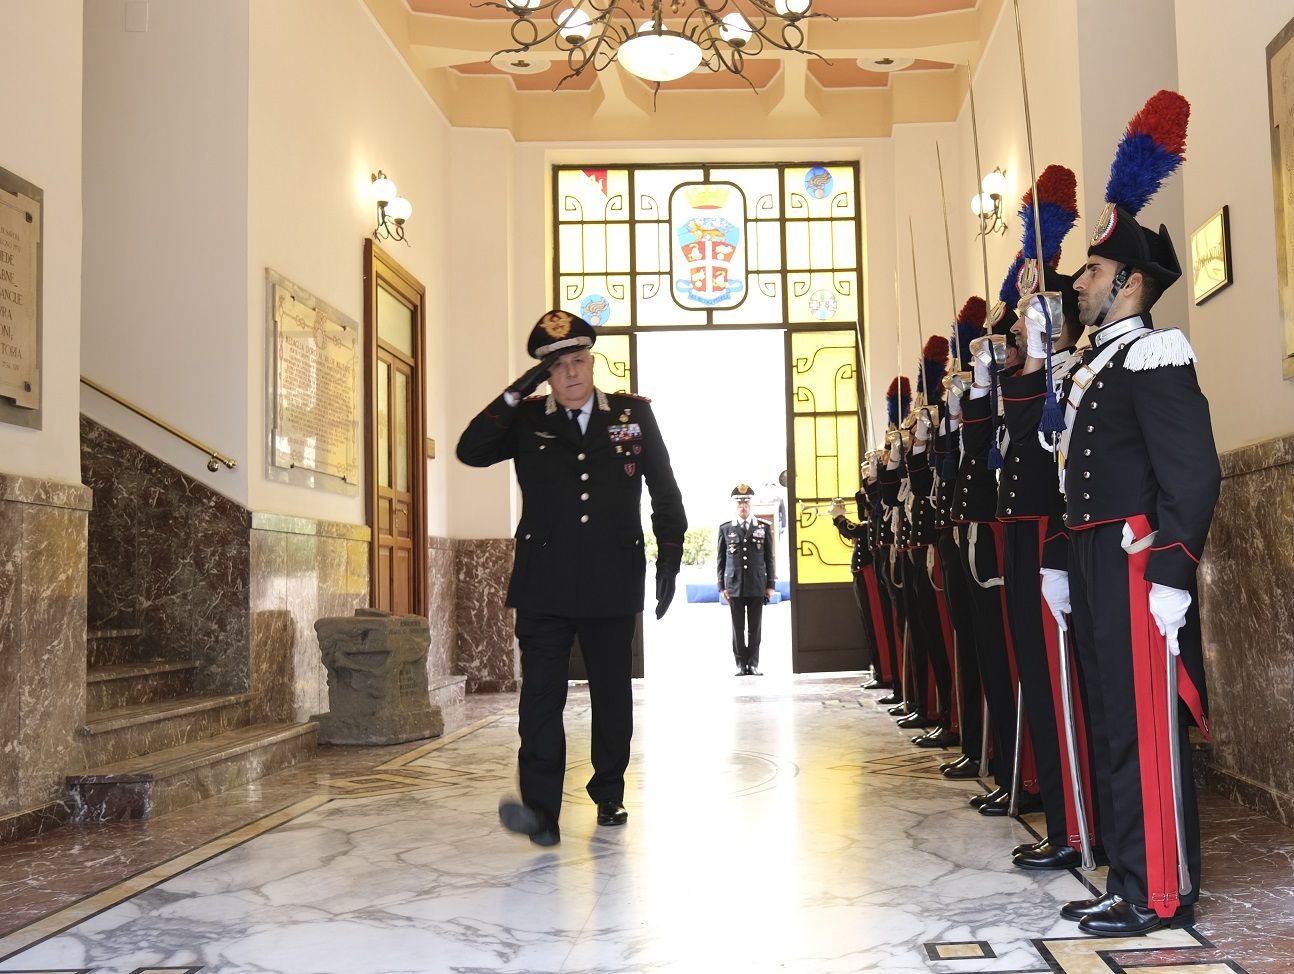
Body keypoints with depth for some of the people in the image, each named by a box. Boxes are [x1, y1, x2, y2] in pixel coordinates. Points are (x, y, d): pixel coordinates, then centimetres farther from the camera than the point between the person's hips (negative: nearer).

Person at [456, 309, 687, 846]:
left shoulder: (634, 413, 8)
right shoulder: (526, 420, 7)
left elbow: (664, 489, 10)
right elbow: (470, 451, -6)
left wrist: (670, 557, 5)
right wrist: (517, 393, -10)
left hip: (613, 584, 1)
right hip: (544, 584, -1)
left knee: (612, 693, 10)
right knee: (540, 693, -8)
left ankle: (609, 795, 25)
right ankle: (541, 810, -9)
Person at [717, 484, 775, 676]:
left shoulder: (763, 528, 8)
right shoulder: (725, 528, 6)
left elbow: (769, 559, 8)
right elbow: (721, 559, 6)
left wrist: (770, 585, 4)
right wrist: (721, 587, 1)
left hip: (757, 586, 0)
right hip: (734, 586, 0)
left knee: (755, 628, 2)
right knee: (738, 628, 2)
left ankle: (753, 664, 9)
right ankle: (741, 664, 9)